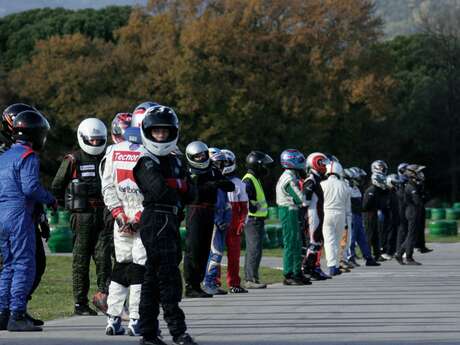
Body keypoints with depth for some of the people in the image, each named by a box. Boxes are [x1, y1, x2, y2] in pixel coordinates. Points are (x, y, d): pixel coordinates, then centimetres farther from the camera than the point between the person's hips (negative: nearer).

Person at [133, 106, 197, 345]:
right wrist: (178, 186, -3)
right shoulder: (146, 163, -7)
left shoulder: (173, 161, 18)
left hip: (171, 221, 8)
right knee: (169, 277, -11)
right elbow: (160, 190, -22)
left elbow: (189, 195, 13)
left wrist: (170, 184, -5)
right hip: (155, 220, -8)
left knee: (153, 277, 10)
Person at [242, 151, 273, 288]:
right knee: (255, 250, -12)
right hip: (253, 220, -11)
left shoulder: (255, 179, 19)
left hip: (257, 220, 11)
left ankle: (248, 279, 17)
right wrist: (252, 208, -22)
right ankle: (251, 279, -12)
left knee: (251, 250, 13)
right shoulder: (249, 180, -15)